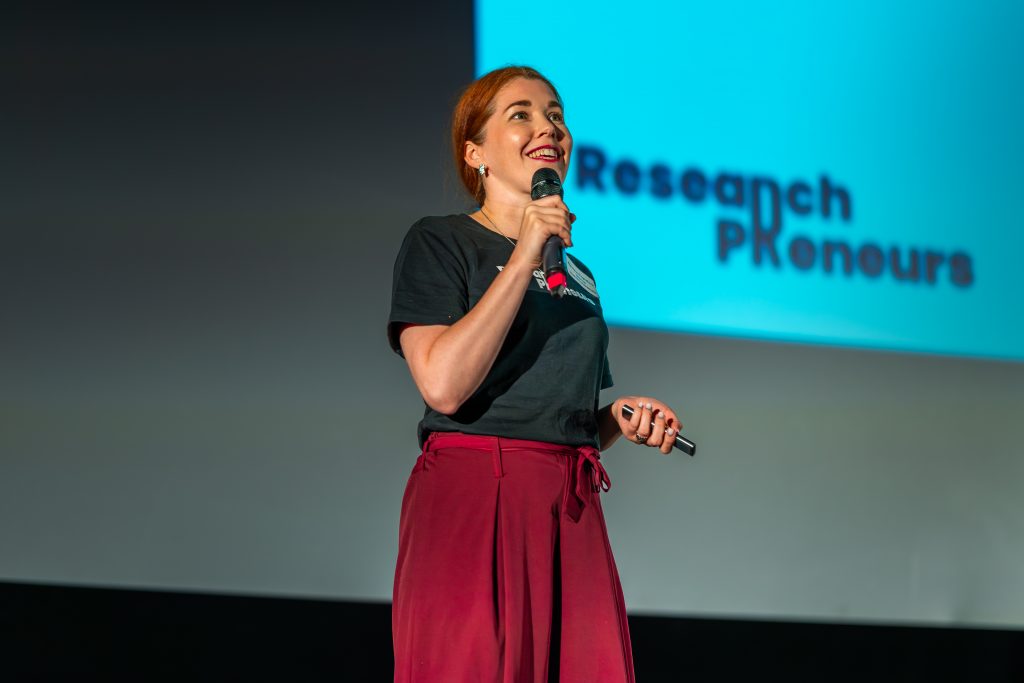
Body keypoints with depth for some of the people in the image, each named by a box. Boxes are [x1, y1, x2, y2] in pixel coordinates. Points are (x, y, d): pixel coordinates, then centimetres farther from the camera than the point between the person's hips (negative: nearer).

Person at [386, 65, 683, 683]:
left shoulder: (577, 273, 23)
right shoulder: (440, 243, 3)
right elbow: (444, 384, -13)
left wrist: (622, 418, 5)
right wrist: (524, 257, -13)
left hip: (572, 512, 6)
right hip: (470, 499, -6)